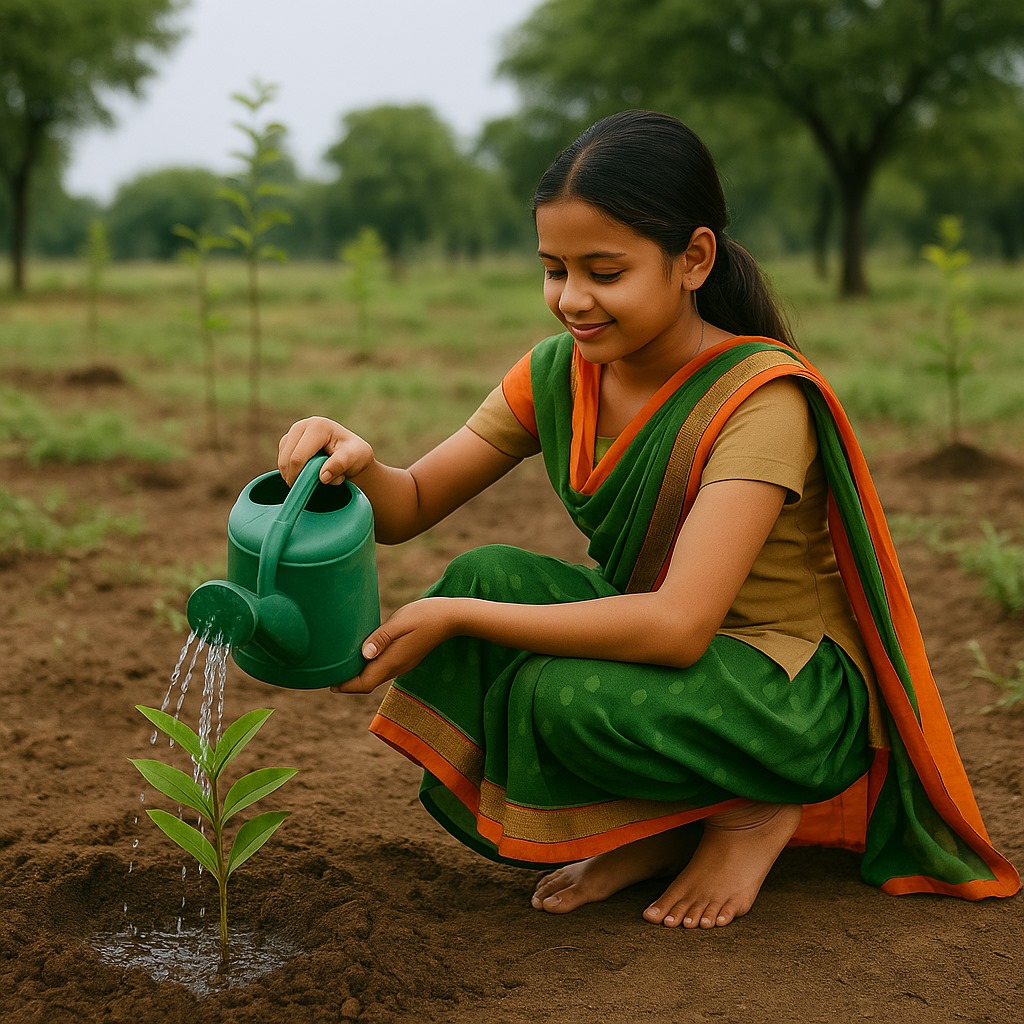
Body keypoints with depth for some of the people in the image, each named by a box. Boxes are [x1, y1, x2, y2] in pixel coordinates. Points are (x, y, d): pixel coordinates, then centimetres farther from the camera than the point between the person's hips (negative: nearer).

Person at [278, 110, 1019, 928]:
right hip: (650, 649, 7)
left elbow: (678, 626, -34)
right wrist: (356, 464, -26)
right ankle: (657, 831, -5)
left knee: (579, 699, -35)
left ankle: (750, 812, -3)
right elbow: (409, 509, -1)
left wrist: (454, 620, -34)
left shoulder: (761, 395, -24)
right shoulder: (559, 373, -3)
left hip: (807, 703, -6)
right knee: (486, 576, -20)